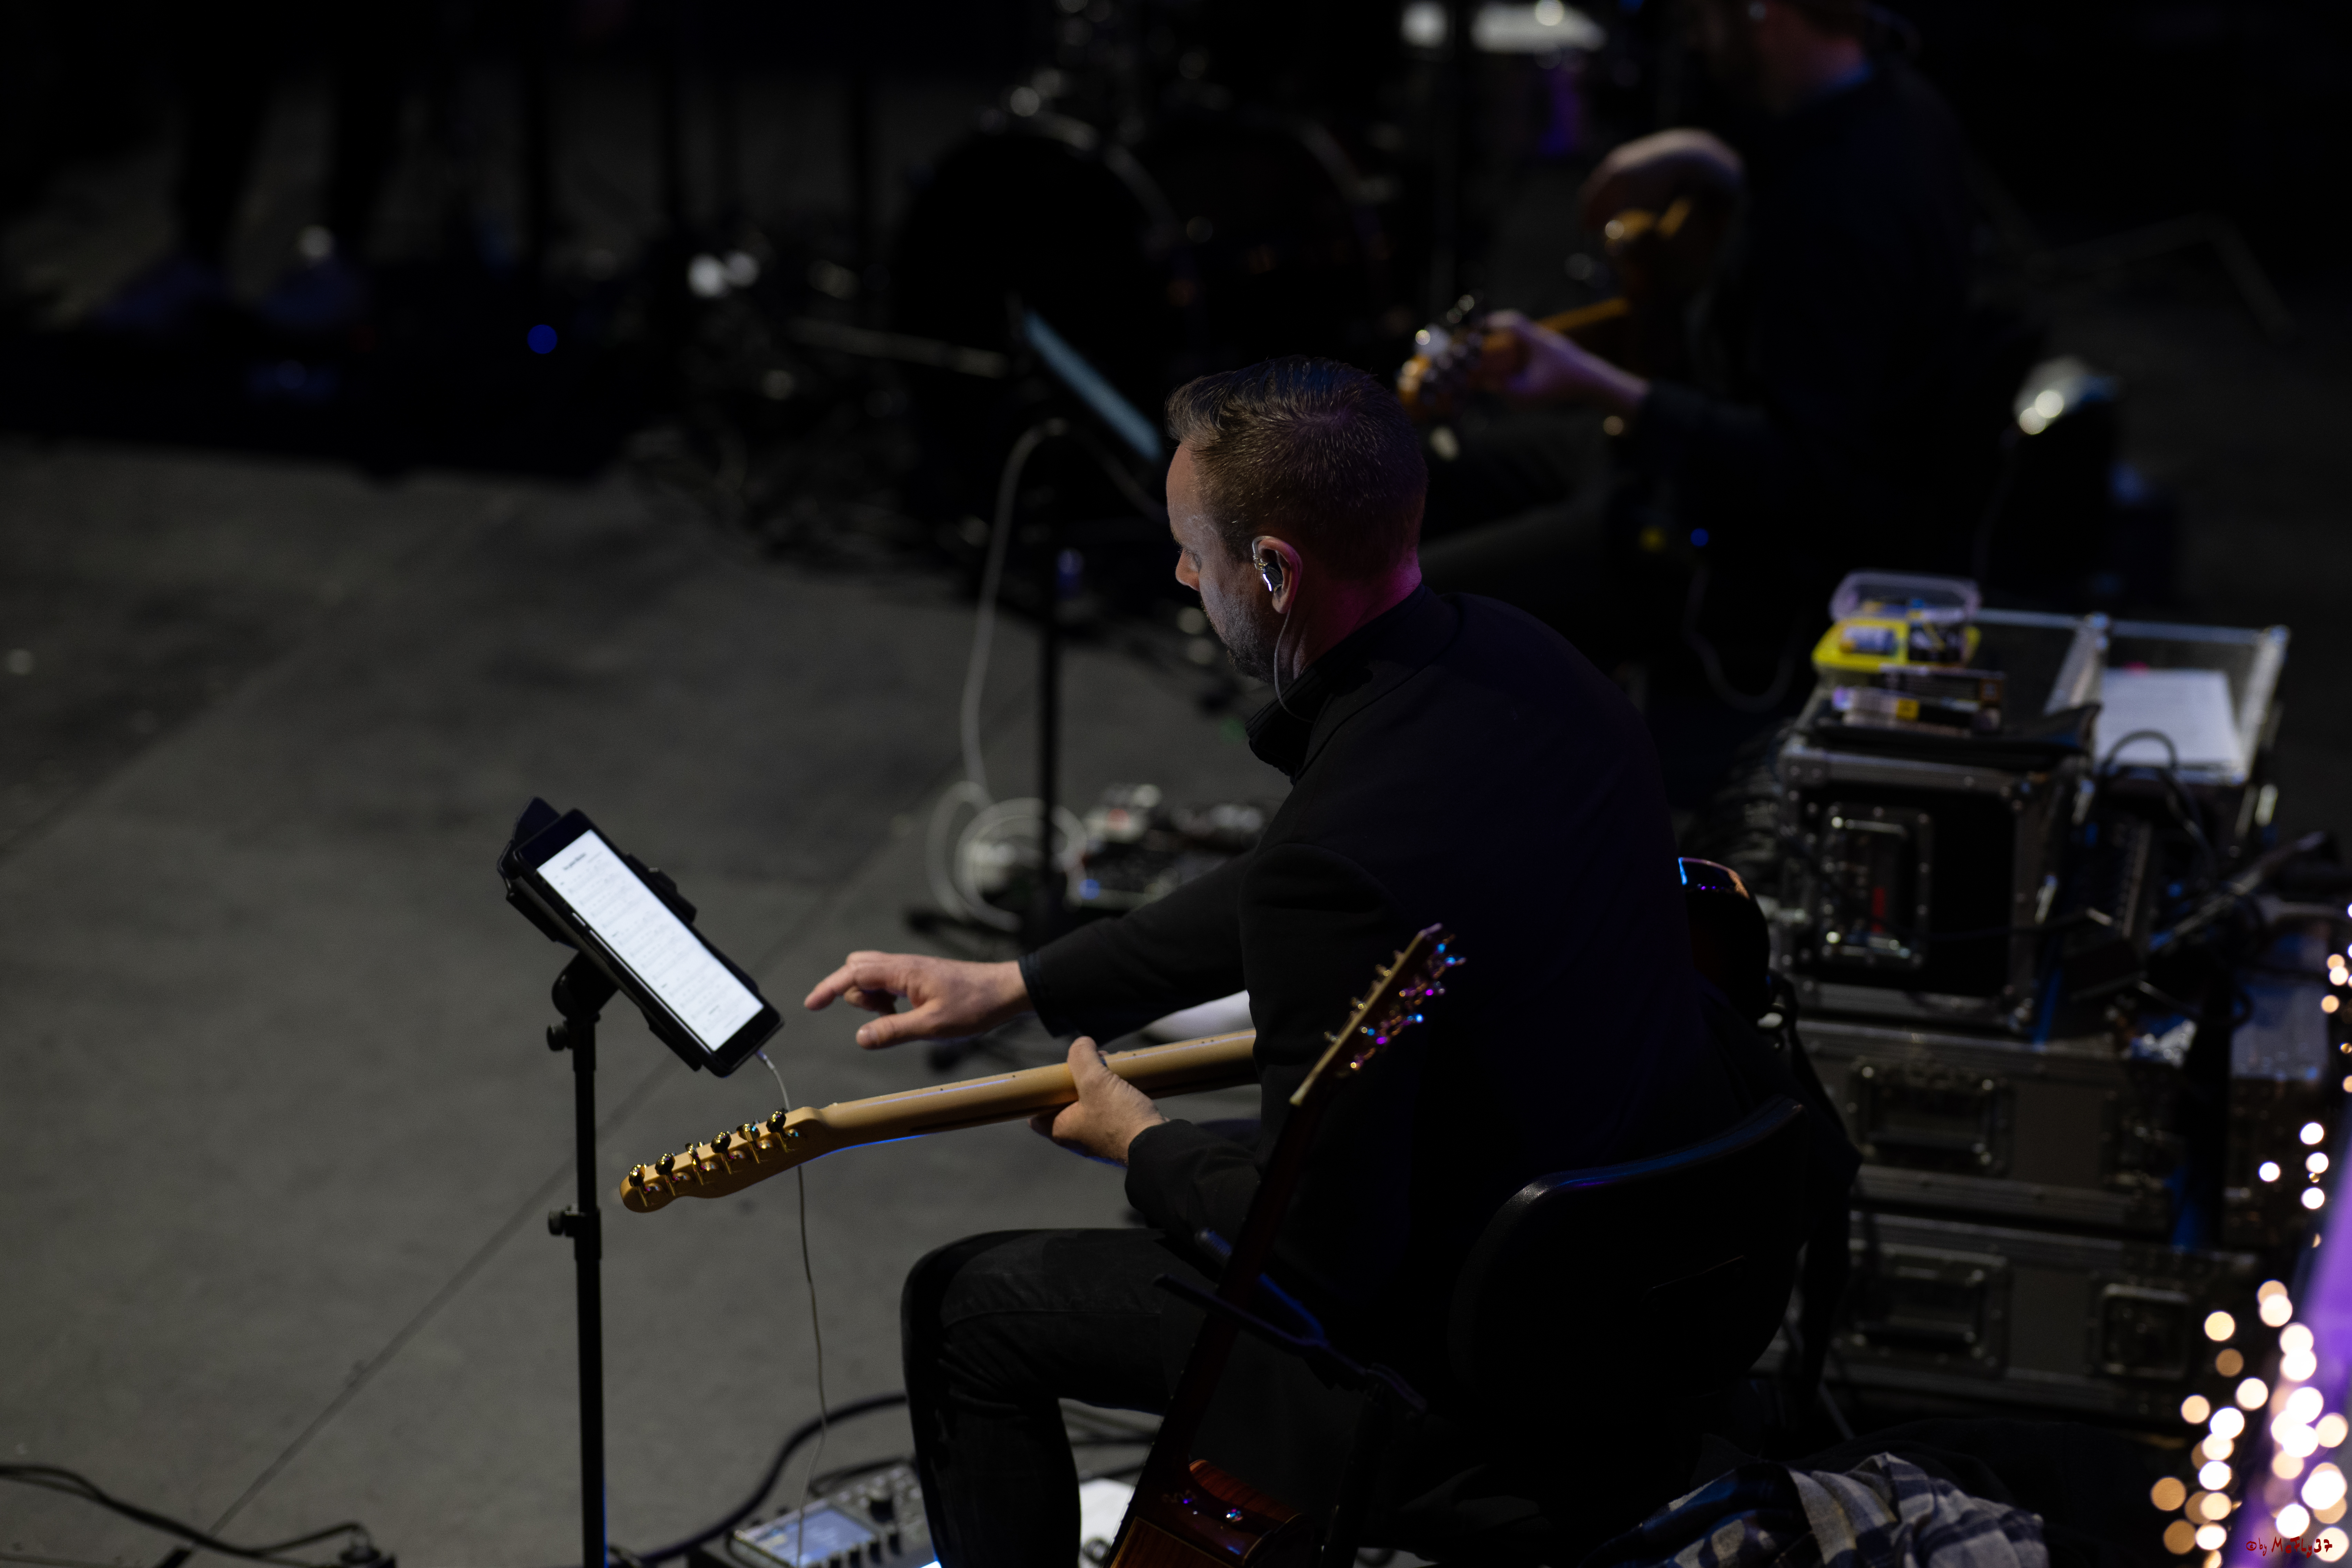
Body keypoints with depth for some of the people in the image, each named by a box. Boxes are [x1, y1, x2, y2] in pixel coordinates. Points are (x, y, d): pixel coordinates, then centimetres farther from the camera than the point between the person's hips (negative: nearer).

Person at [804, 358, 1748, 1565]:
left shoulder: (1341, 856, -33)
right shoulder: (1518, 659, -4)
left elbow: (1317, 1253, -24)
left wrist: (1140, 1146, -5)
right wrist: (1017, 985, 15)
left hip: (1489, 1371, -8)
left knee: (965, 1305, 7)